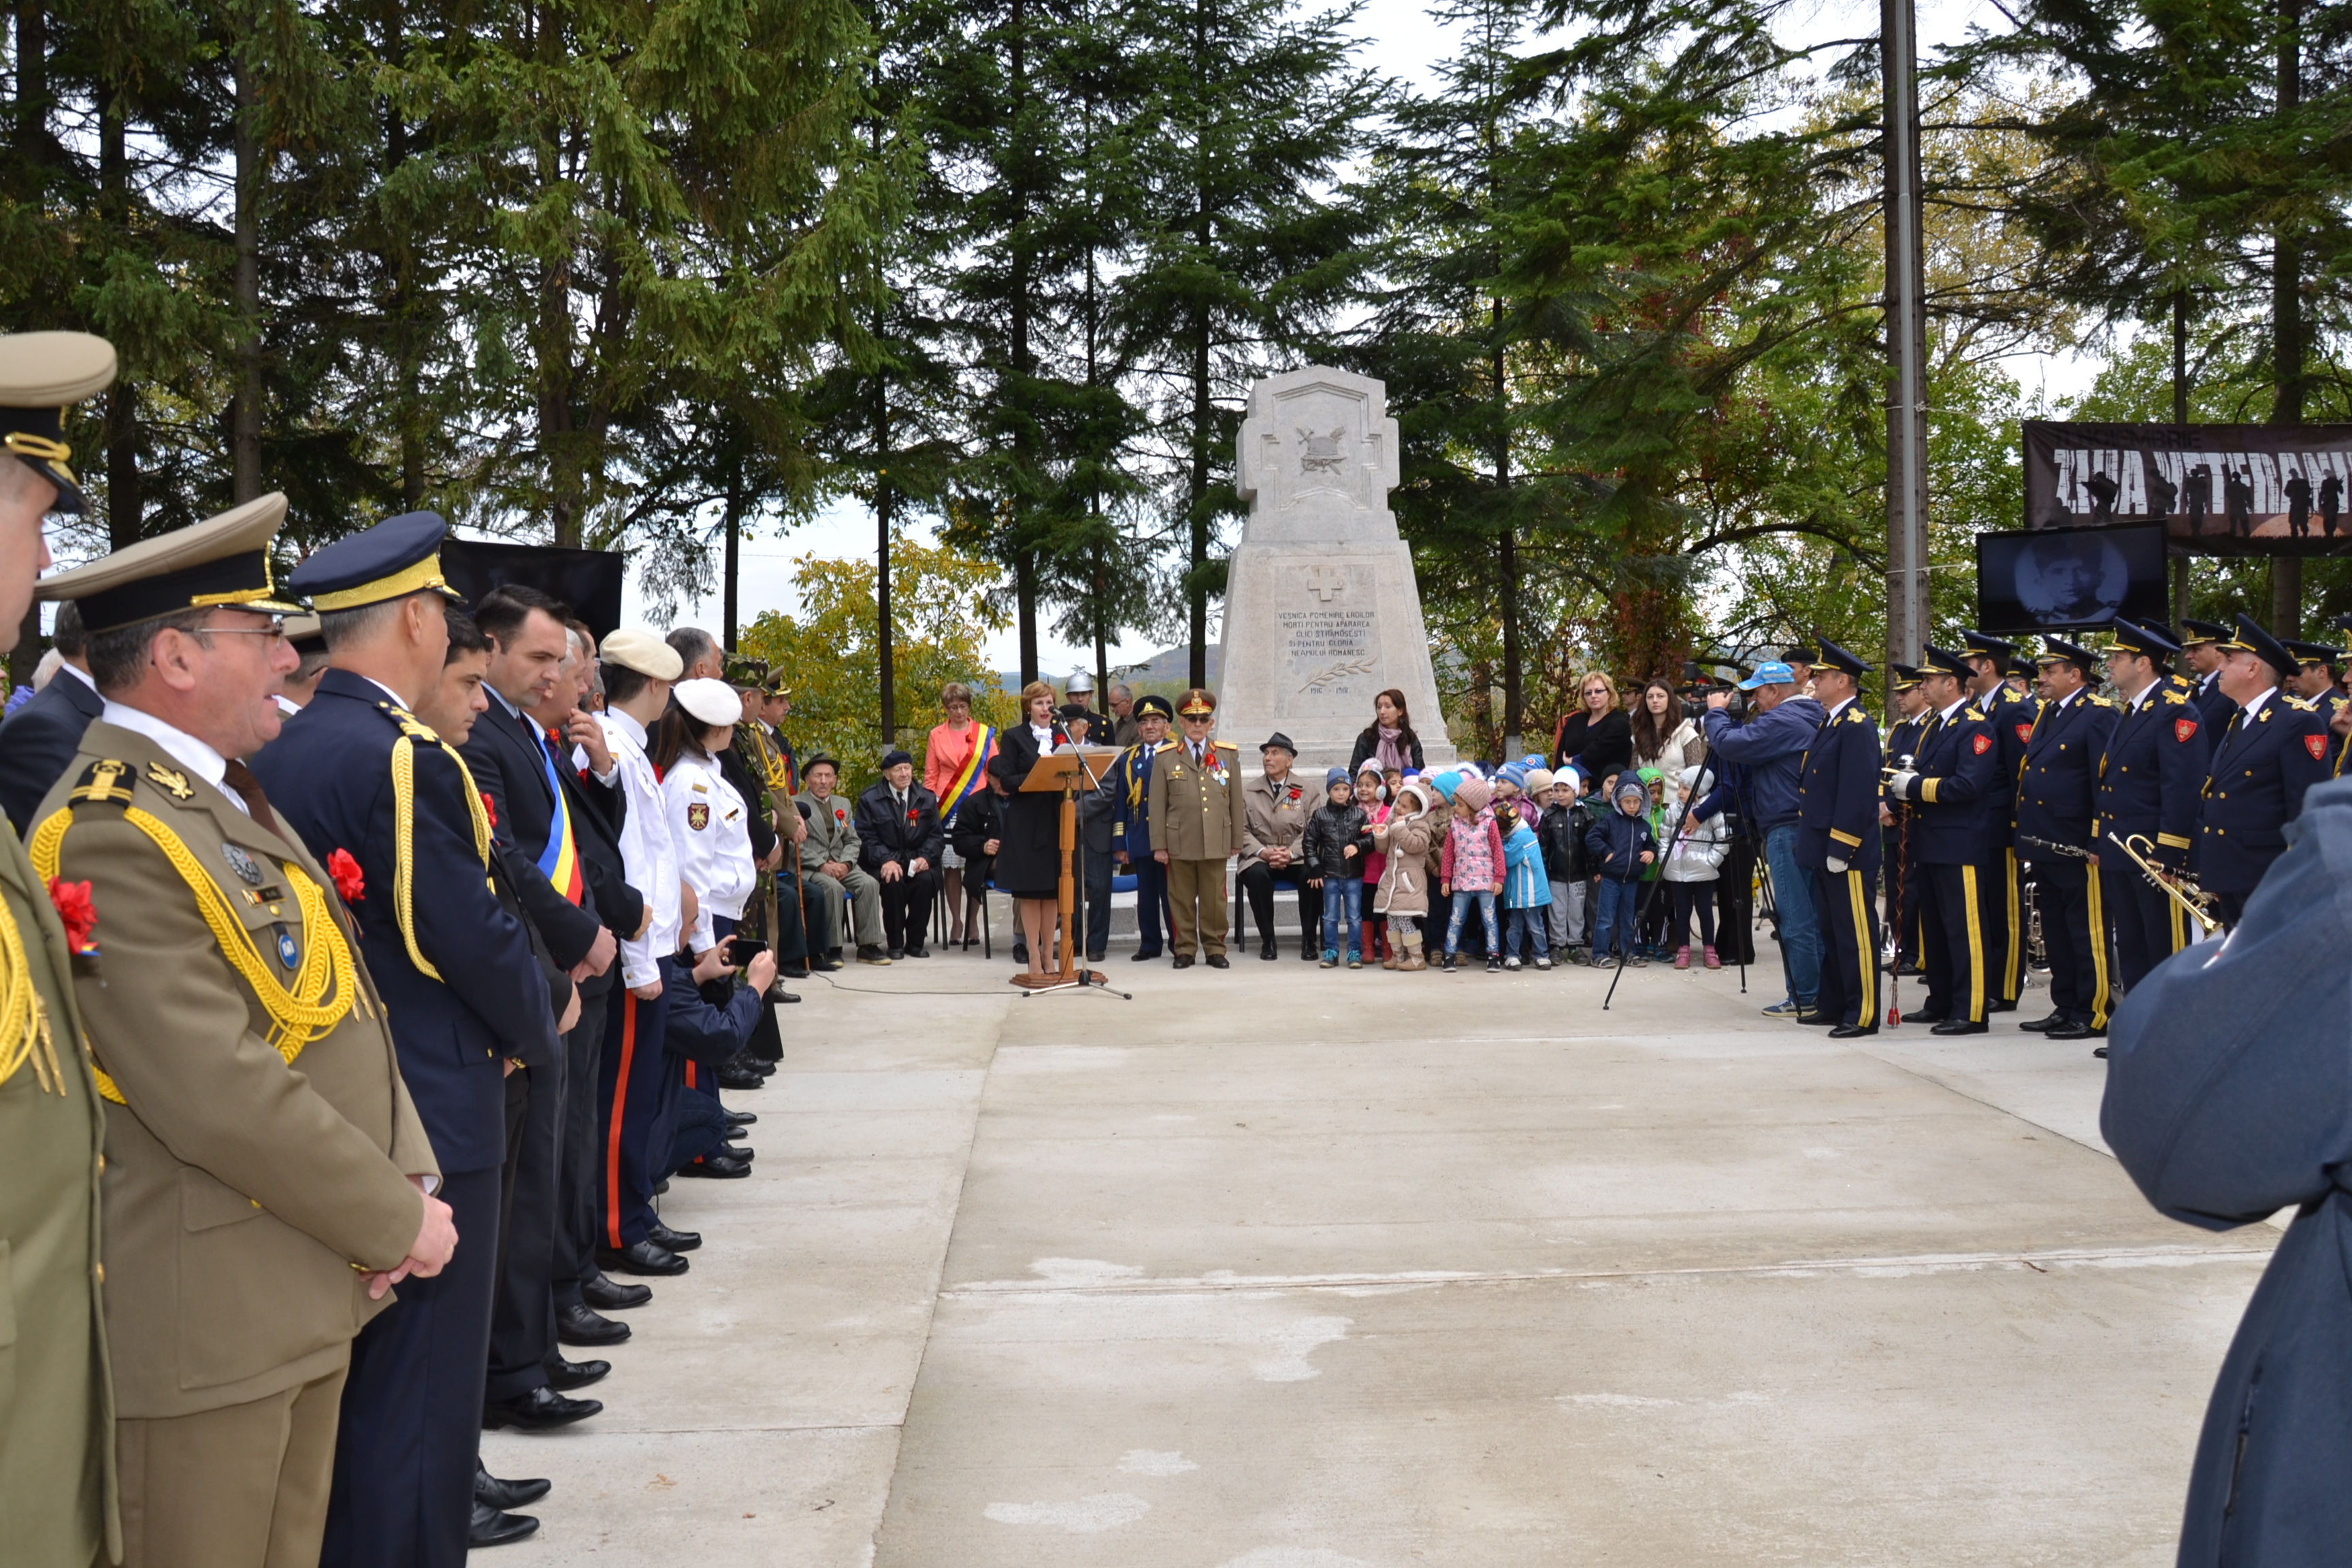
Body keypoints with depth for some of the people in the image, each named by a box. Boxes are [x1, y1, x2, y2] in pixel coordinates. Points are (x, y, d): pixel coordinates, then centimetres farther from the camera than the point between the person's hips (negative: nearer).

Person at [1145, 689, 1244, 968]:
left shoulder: (1228, 755, 9)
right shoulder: (1165, 758, 5)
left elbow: (1236, 801, 11)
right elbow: (1157, 805, 3)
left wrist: (1236, 841, 9)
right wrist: (1159, 845, -1)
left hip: (1216, 843, 1)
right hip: (1180, 843, -1)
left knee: (1214, 899, 4)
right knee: (1182, 899, 3)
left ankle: (1215, 948, 15)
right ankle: (1184, 950, 13)